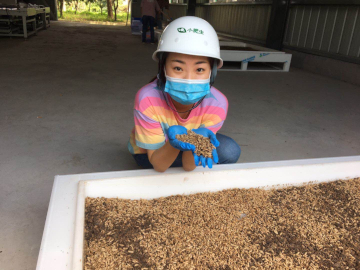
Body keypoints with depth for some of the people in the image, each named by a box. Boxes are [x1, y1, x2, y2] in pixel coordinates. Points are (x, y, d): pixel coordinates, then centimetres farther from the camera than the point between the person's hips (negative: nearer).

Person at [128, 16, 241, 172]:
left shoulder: (217, 104, -29)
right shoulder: (147, 99, -34)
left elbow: (188, 166, -25)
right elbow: (158, 165, -27)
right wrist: (174, 143, -50)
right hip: (148, 153, -2)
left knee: (229, 151, -24)